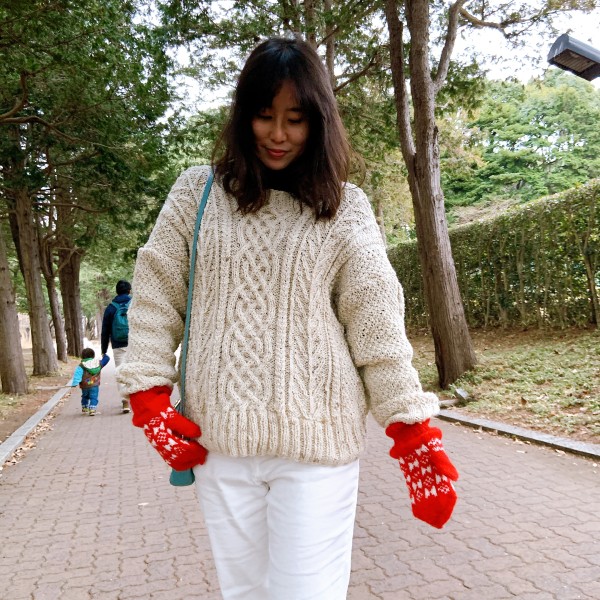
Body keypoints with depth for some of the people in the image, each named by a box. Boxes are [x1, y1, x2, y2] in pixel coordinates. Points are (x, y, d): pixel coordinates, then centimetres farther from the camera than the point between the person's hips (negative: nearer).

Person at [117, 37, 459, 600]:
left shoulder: (344, 208, 1)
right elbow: (154, 296, 7)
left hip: (317, 445, -1)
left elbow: (377, 322, -3)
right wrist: (150, 399, 0)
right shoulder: (197, 192, 5)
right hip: (219, 443, 2)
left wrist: (416, 436, -8)